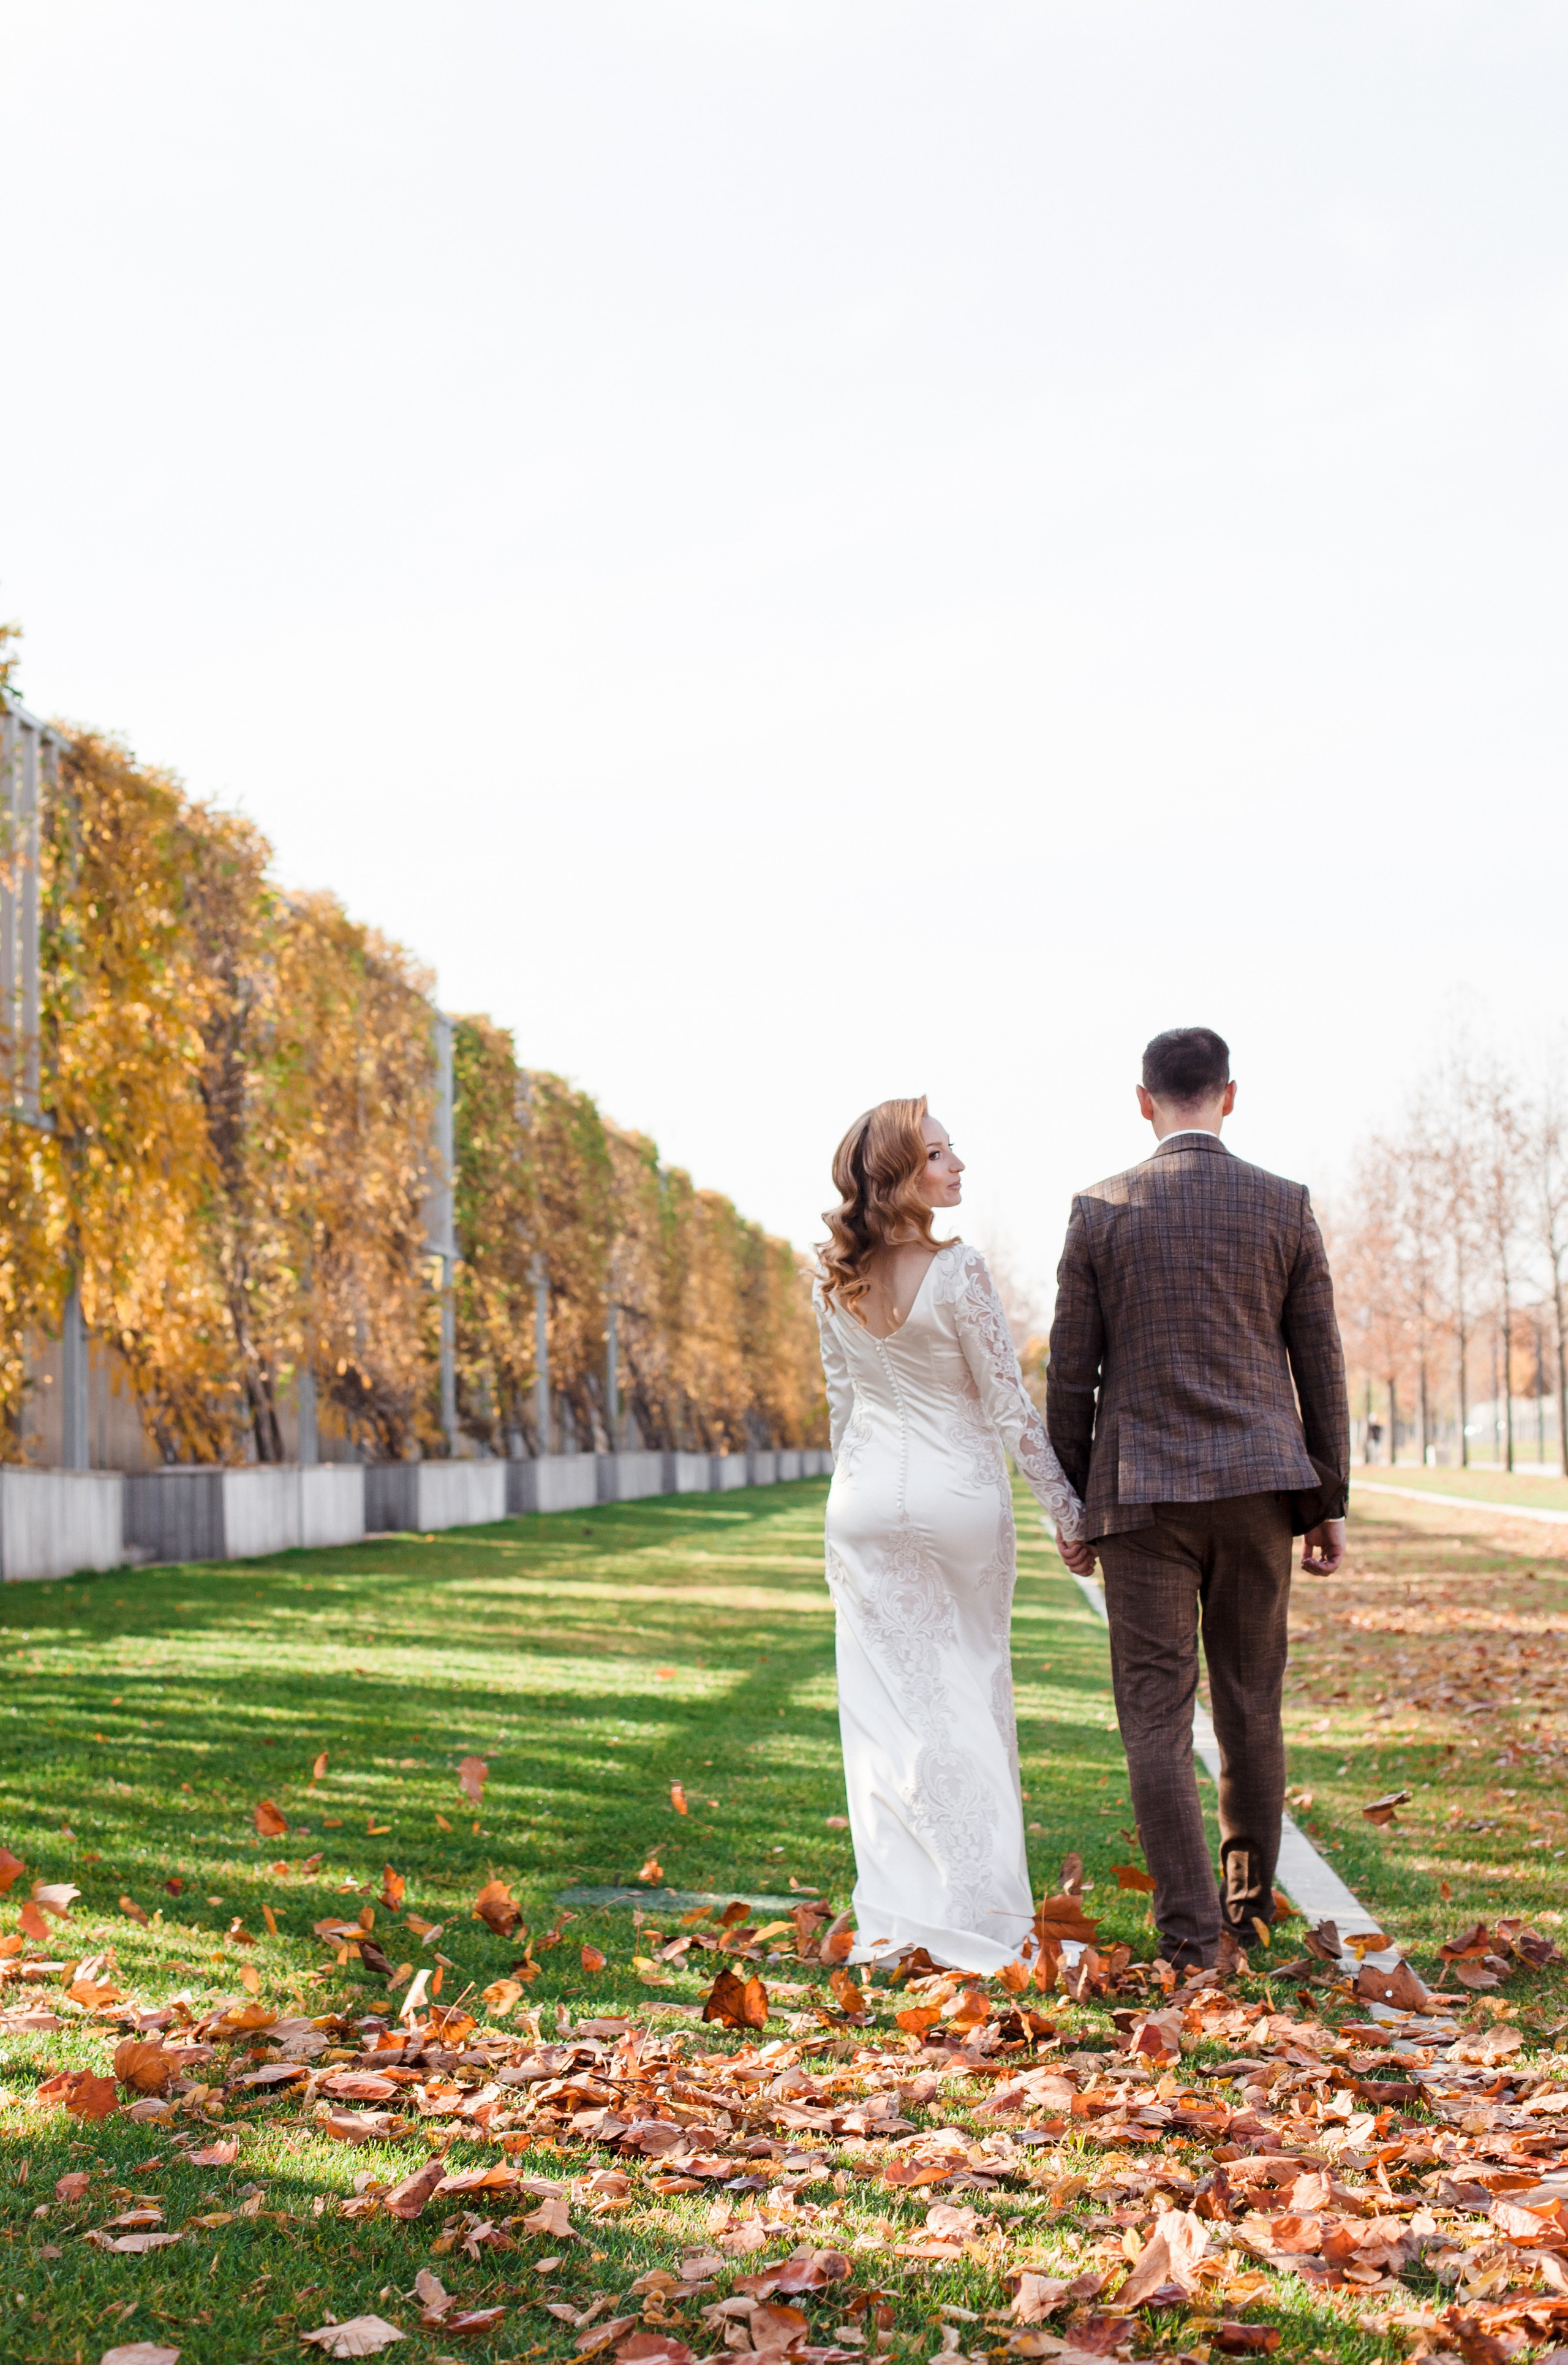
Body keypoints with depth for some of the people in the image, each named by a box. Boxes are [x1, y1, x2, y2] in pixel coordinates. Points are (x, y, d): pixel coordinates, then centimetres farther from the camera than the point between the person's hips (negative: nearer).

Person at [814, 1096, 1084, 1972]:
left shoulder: (835, 1280, 1)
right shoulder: (957, 1270, -16)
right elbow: (1009, 1406, -11)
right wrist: (1069, 1508, -3)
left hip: (865, 1499, 4)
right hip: (960, 1493, -4)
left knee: (888, 1702, 7)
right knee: (971, 1696, 7)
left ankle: (896, 1915, 8)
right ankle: (979, 1913, 11)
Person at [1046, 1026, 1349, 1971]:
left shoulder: (1100, 1211, -2)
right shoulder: (1287, 1207, 1)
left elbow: (1071, 1372, 0)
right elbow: (1320, 1366, 4)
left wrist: (1069, 1504, 10)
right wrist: (1330, 1504, 11)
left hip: (1142, 1492, -2)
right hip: (1258, 1484, 2)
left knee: (1157, 1714, 1)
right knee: (1252, 1703, 15)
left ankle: (1192, 1932, -3)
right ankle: (1251, 1902, 28)